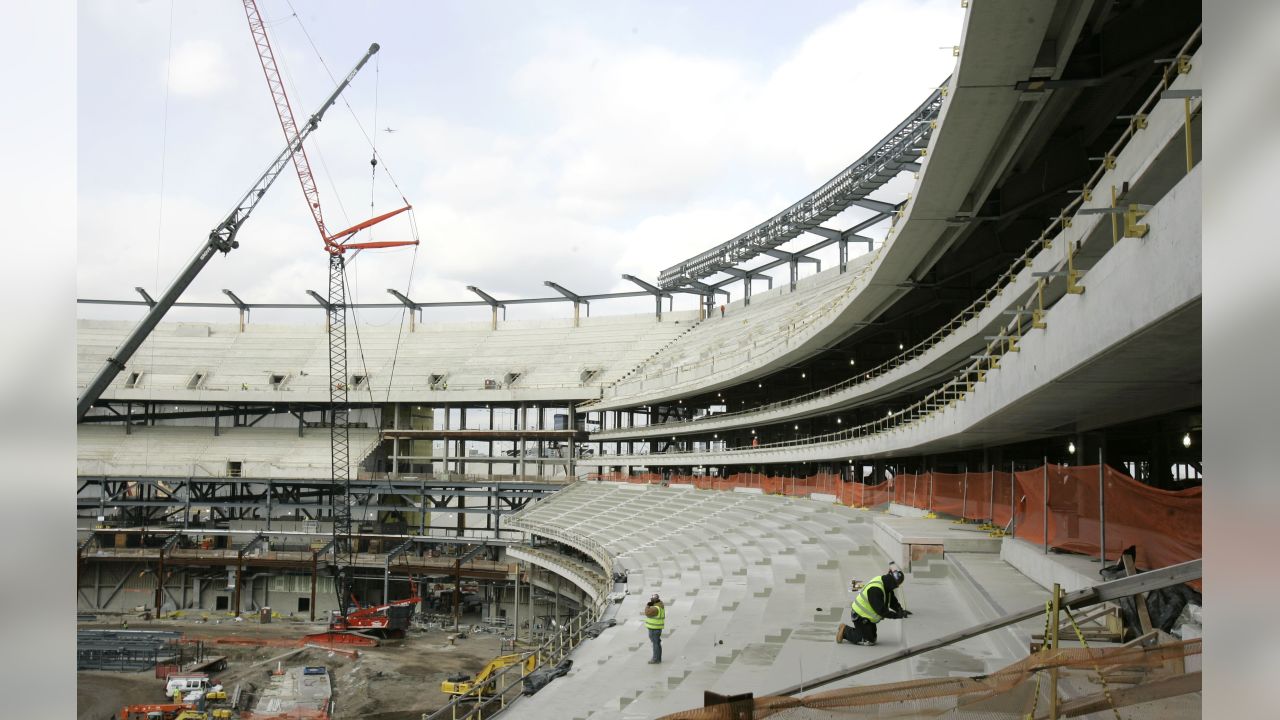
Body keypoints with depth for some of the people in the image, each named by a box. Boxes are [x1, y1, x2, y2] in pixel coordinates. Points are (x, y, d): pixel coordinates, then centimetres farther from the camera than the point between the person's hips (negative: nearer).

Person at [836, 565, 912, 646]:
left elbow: (893, 601, 7)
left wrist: (901, 611, -9)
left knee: (873, 638, 19)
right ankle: (845, 631, 2)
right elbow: (881, 610, -33)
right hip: (860, 616, -10)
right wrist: (897, 615, -31)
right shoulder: (875, 589, -33)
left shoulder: (887, 585, -1)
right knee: (869, 641, -10)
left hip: (869, 617, 10)